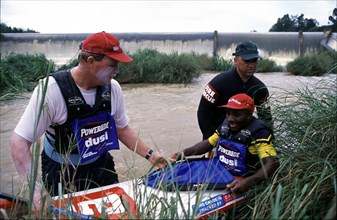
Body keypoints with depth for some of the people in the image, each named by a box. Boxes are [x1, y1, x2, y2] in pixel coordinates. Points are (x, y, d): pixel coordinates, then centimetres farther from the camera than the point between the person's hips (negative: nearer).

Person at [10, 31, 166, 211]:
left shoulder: (112, 88, -10)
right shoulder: (52, 89, -25)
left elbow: (122, 128, 6)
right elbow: (19, 142, -26)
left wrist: (149, 155, -2)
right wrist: (36, 188, -37)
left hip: (101, 167, 5)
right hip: (62, 173, -4)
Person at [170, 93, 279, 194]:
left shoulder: (259, 133, -16)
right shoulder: (226, 125, 7)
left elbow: (272, 163, -26)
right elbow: (208, 143, 19)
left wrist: (249, 181, -43)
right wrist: (184, 153, 4)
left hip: (239, 182, -7)